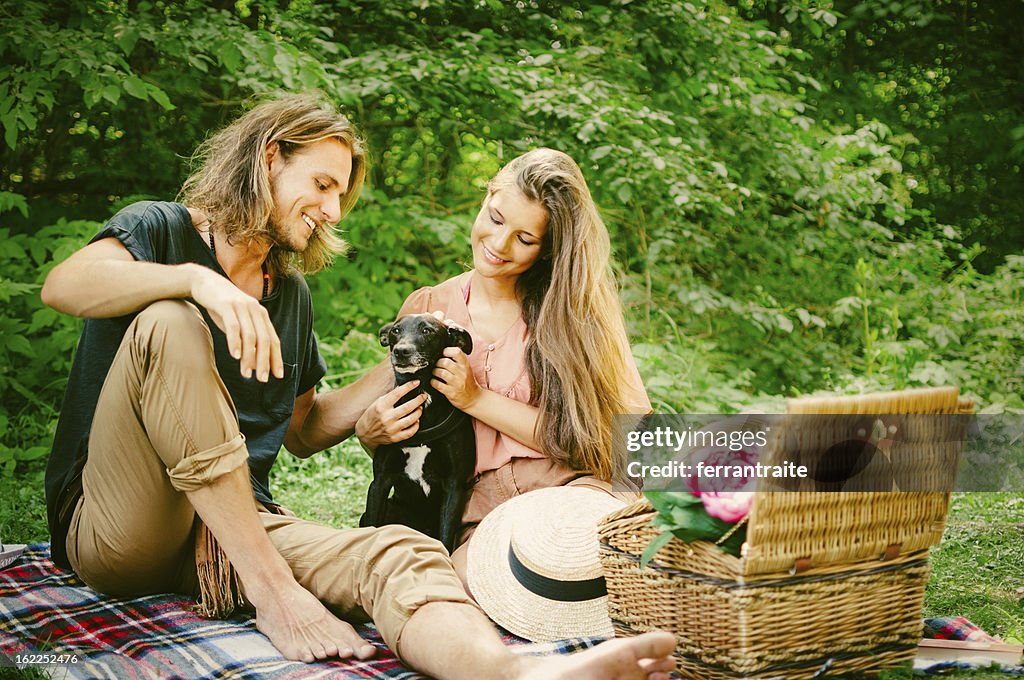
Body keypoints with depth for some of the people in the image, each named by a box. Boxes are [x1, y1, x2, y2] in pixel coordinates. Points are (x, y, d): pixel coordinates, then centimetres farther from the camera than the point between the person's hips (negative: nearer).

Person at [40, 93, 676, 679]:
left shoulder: (292, 292, 19)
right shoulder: (160, 230, 2)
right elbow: (63, 286, -20)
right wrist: (197, 280, -35)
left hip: (240, 528, 4)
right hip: (116, 526, -4)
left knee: (399, 554, -26)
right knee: (168, 326, -29)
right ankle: (269, 587, -31)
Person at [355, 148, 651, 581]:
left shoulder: (577, 311, 5)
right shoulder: (425, 309, 12)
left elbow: (585, 438, -4)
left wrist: (477, 400, -8)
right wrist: (370, 431, -8)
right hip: (477, 509, 1)